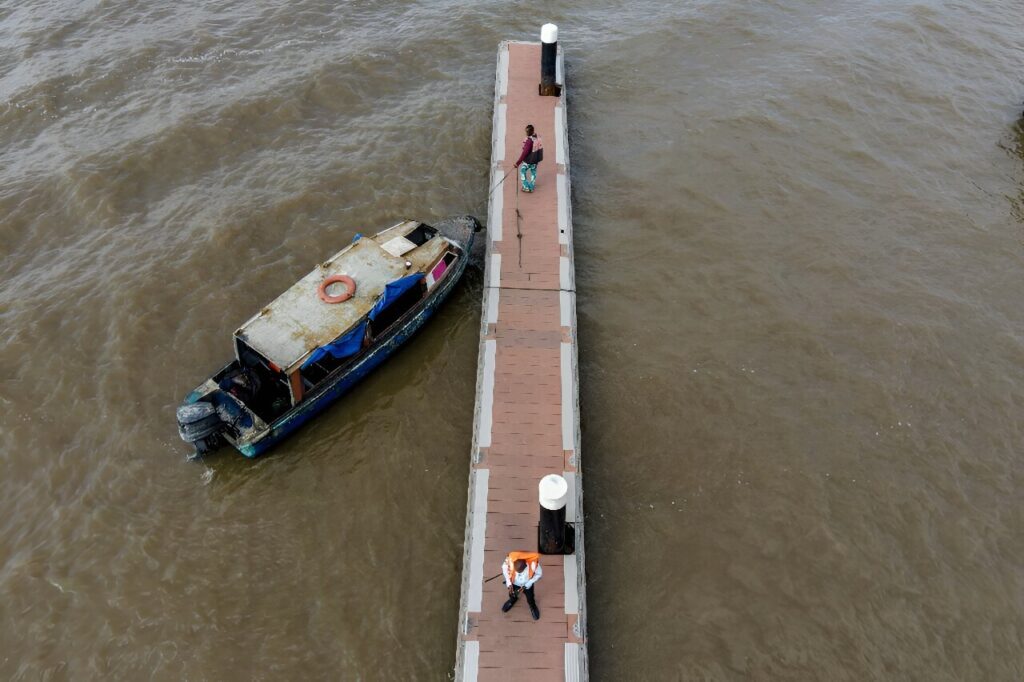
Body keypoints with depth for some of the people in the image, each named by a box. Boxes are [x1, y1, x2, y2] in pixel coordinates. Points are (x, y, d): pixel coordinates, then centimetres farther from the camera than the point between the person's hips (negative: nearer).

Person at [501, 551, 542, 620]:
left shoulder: (533, 564, -41)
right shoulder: (510, 561, -40)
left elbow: (539, 574, -19)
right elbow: (504, 568, -15)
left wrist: (527, 585, -22)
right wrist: (509, 584, -19)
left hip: (527, 584, -1)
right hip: (514, 583, 1)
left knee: (530, 599, 23)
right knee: (512, 595, 29)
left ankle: (532, 606, 59)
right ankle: (512, 600, 65)